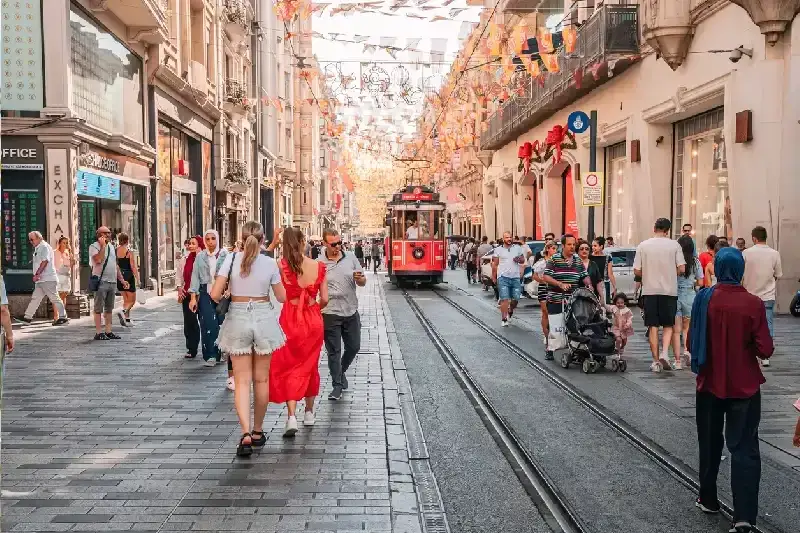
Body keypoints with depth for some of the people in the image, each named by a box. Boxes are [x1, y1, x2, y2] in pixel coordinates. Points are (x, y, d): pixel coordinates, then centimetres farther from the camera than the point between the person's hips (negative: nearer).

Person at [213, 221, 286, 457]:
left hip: (238, 319, 0)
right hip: (264, 318, 0)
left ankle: (246, 433, -14)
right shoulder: (270, 263, -5)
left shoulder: (231, 258, -6)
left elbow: (215, 295, -10)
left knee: (242, 381, 2)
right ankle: (257, 432, 25)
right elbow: (282, 297, 3)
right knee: (261, 379, 13)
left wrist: (228, 291, 11)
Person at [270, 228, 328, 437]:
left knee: (288, 368, 6)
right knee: (309, 365, 19)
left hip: (290, 319, -2)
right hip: (313, 320, 2)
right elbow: (324, 299, -2)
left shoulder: (281, 265, -11)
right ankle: (309, 413, 32)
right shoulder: (318, 266, -5)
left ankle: (291, 417, -8)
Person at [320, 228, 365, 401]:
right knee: (334, 351, 2)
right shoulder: (319, 264, -5)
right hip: (330, 313, -3)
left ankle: (341, 371, 40)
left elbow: (363, 282, 8)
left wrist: (359, 279, -15)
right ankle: (337, 385, 12)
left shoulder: (350, 257, 3)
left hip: (351, 311, 3)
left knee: (354, 346, 14)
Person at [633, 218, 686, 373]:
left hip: (650, 290, 1)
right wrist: (669, 273, 13)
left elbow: (637, 271, -3)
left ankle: (656, 361, 8)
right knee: (668, 325, 11)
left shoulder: (643, 246, -2)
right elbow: (681, 269, -6)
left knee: (653, 327, 7)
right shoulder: (674, 245, -3)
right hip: (669, 290, 0)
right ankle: (664, 353, -9)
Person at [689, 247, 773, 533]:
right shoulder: (753, 304, -13)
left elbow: (692, 343, -4)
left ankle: (708, 499, 30)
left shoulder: (704, 299, -10)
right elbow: (765, 350, -12)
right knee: (744, 448, 3)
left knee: (710, 444, 18)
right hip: (745, 387, -2)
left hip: (710, 384, 2)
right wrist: (745, 345, 7)